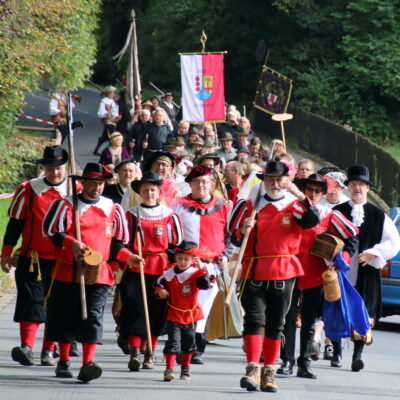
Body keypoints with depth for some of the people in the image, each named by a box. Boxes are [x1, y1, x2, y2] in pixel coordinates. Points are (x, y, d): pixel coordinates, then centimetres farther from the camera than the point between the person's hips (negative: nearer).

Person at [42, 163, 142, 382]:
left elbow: (117, 242, 18)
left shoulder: (113, 209, 11)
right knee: (65, 316, 7)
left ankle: (87, 364, -16)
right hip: (68, 271, -1)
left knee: (93, 318, -11)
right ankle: (63, 362, 22)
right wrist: (71, 243, -22)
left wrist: (127, 257, 0)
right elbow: (52, 232, -6)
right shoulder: (67, 205, 2)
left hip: (99, 273, 1)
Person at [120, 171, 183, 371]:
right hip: (136, 270, -1)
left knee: (157, 312, 6)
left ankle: (150, 354, 16)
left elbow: (177, 244, 9)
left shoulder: (169, 215, 4)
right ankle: (134, 353, -10)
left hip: (162, 270, 1)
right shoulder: (132, 215, 4)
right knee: (135, 310, -9)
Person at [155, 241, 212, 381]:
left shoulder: (196, 273, -10)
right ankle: (169, 370, -12)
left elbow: (205, 285, -25)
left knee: (188, 342, 16)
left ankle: (186, 368, 33)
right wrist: (160, 290, -15)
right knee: (173, 342, -11)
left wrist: (201, 268, -32)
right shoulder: (169, 273, -6)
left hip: (191, 314, 1)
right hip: (174, 314, -1)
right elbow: (160, 283, 7)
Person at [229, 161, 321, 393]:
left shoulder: (295, 206, 5)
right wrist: (243, 231, -15)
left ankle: (269, 373, 14)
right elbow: (235, 239, 7)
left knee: (276, 324, 7)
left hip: (283, 274, 1)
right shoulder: (250, 205, 7)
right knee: (254, 319, -11)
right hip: (254, 272, 0)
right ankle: (253, 371, -15)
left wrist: (300, 195, -26)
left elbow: (313, 221, -16)